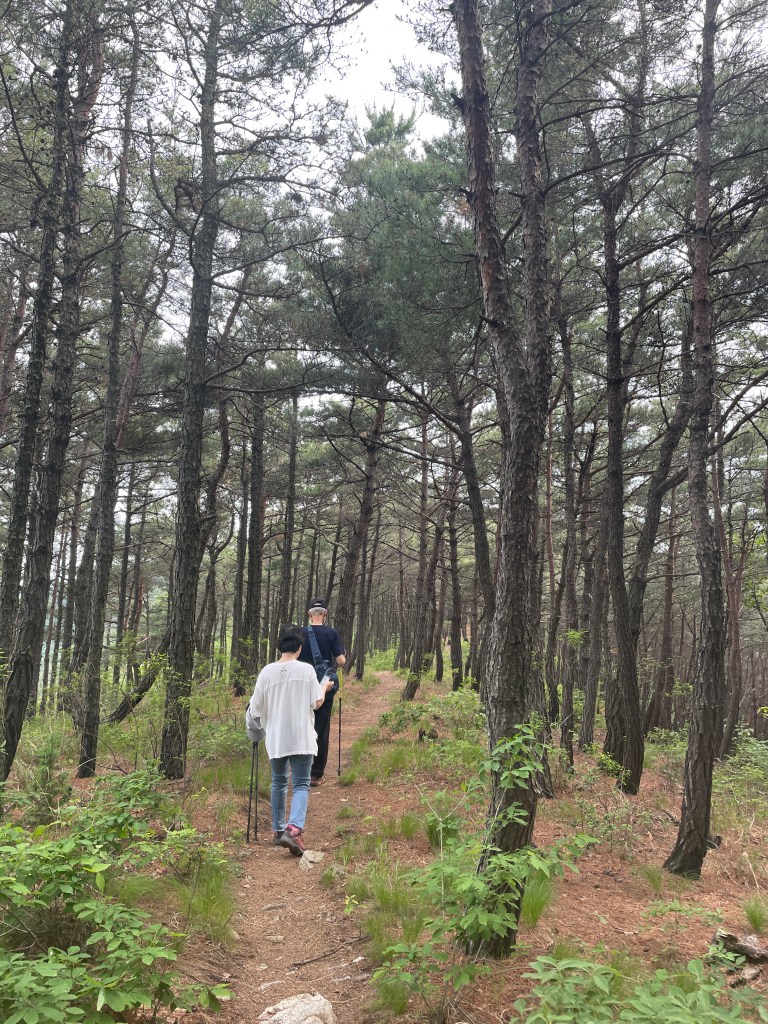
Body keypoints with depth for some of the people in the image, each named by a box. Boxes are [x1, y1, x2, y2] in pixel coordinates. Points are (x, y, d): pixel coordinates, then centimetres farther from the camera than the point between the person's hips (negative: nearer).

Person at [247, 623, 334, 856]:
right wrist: (325, 688, 17)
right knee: (301, 785, 1)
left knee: (279, 782, 19)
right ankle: (294, 829, -19)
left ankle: (278, 830, 28)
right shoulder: (307, 670, -7)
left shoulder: (267, 671, -3)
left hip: (275, 738, 2)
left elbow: (255, 708, -1)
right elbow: (317, 703, -2)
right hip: (301, 738, -2)